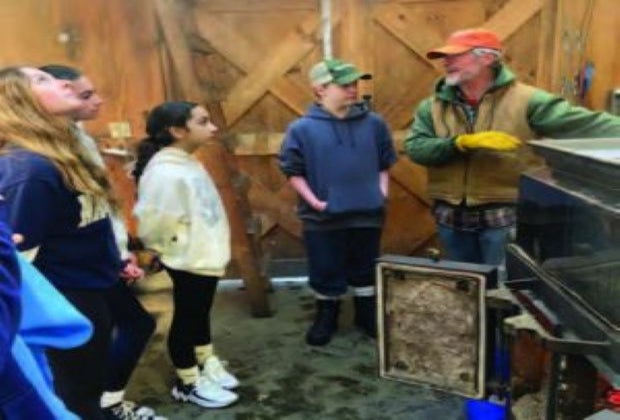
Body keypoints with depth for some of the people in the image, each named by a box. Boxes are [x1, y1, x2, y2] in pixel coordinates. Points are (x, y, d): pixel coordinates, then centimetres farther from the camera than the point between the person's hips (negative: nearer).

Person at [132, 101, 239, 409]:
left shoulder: (187, 163, 6)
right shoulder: (165, 172, -25)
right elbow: (155, 222, -27)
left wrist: (211, 248, 14)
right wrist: (178, 248, -11)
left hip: (206, 255, 9)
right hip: (188, 260, -9)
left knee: (201, 314, 22)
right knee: (186, 317, 8)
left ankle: (207, 366, 41)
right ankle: (188, 383, 26)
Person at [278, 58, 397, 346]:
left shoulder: (373, 123, 1)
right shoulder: (302, 129, -9)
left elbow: (385, 163, 11)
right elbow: (292, 170, -4)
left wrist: (382, 192, 0)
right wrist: (314, 201, -12)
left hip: (368, 214, 3)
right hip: (323, 218, -2)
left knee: (366, 271, 17)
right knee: (325, 272, 11)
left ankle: (368, 315, 36)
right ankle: (326, 317, 33)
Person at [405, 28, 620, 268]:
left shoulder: (524, 100, -7)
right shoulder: (433, 106, 4)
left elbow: (584, 123, -14)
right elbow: (415, 148, -7)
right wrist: (462, 143, -21)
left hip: (506, 217, -4)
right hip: (452, 218, 4)